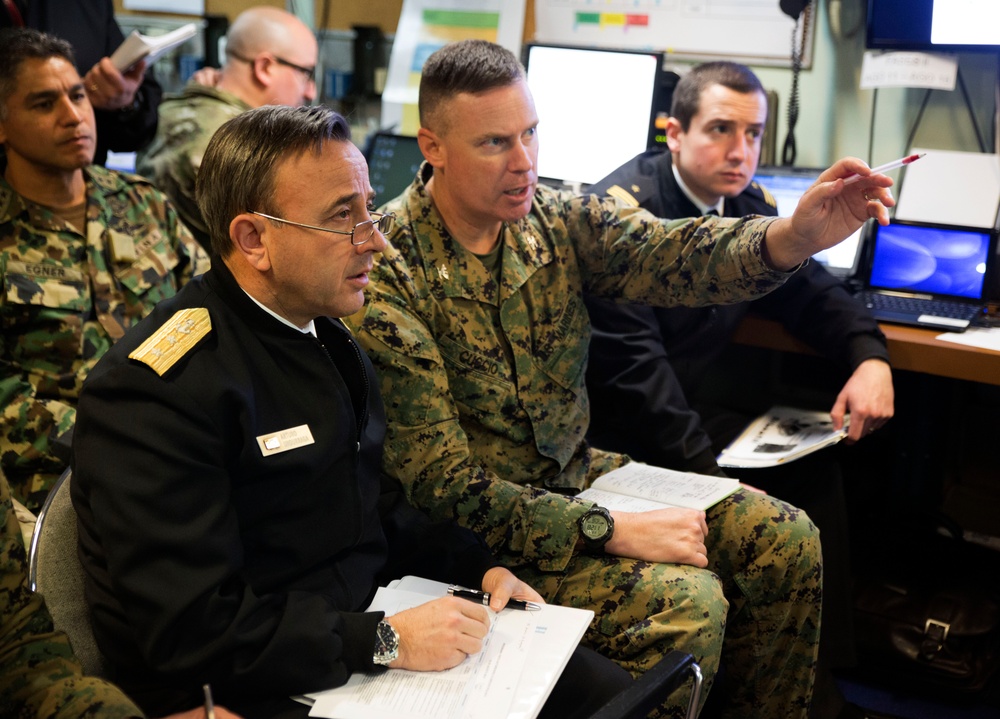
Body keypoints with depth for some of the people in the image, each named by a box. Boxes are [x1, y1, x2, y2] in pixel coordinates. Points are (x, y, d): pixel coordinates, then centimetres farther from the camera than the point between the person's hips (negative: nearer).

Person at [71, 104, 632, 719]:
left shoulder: (330, 337, 10)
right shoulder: (154, 390, -18)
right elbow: (191, 629, -22)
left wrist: (479, 569, 4)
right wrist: (385, 640, -22)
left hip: (367, 639, 8)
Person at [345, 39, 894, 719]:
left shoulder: (558, 219, -2)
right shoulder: (385, 273, -21)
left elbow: (668, 254, -21)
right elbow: (439, 484, -22)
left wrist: (795, 236, -41)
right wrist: (608, 531, -26)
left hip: (578, 473, 7)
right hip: (483, 527, -7)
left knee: (787, 541, 0)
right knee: (687, 602, -24)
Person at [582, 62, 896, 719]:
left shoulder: (749, 205, 7)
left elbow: (806, 288, 18)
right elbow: (630, 363, -26)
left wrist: (870, 355, -3)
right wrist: (710, 476, -30)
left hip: (684, 409, 8)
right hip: (612, 438, -8)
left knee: (813, 465, -4)